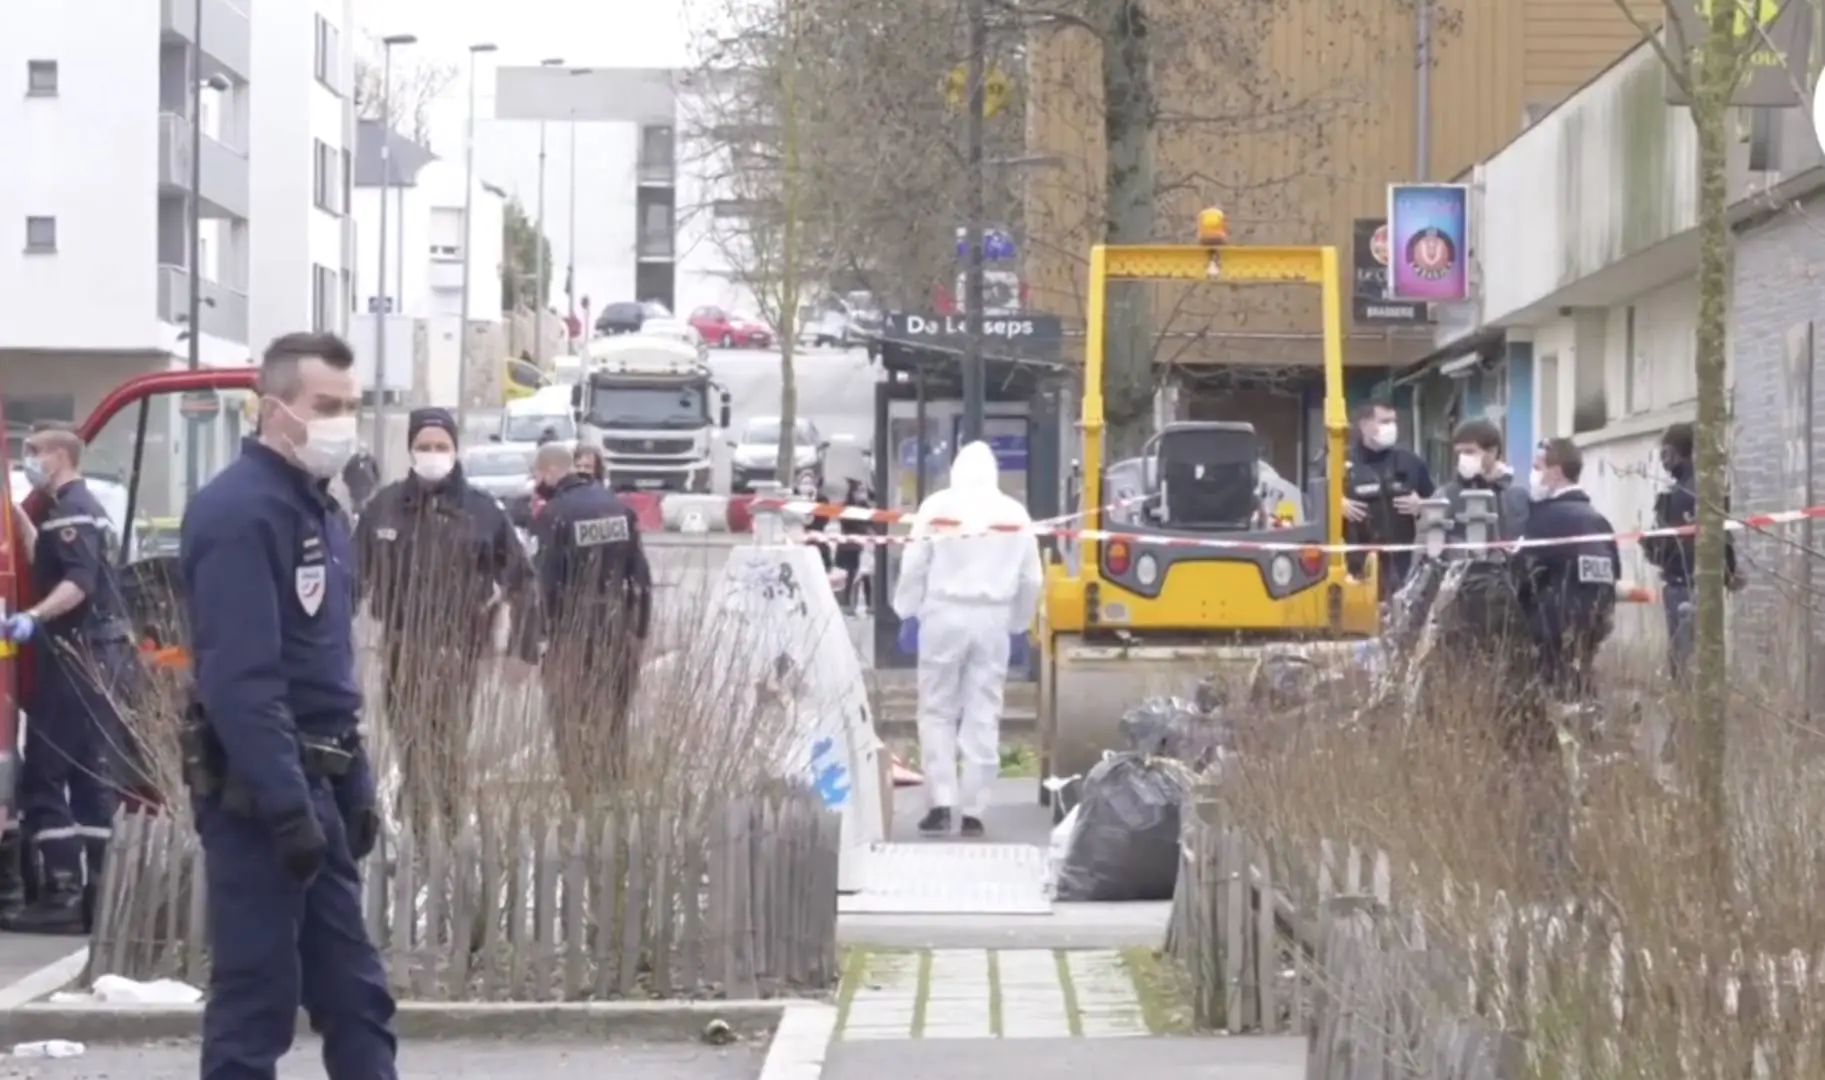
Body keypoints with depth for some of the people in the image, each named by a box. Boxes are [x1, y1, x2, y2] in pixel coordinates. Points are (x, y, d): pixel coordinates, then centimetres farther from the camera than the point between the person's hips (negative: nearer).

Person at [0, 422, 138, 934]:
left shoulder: (70, 512, -12)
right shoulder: (83, 507, 20)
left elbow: (79, 582, -25)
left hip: (77, 657, -10)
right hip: (101, 654, 10)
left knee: (45, 773, -11)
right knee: (93, 775, 10)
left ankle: (60, 893, -15)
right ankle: (98, 891, 11)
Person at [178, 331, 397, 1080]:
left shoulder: (317, 506, 14)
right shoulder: (237, 512, -16)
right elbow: (241, 680, -23)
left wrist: (354, 786, 16)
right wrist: (287, 806, -25)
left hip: (313, 784, 9)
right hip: (258, 794, -9)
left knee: (354, 991, 11)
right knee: (256, 997, -4)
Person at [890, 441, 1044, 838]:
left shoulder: (937, 506, -3)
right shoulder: (1015, 513, 5)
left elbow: (914, 566, -3)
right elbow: (1031, 579, 8)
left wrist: (908, 614, 7)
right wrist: (1020, 627, 18)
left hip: (944, 616, -2)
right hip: (992, 620, 2)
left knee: (938, 712, 7)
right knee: (983, 716, 5)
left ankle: (942, 803, -3)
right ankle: (973, 812, 4)